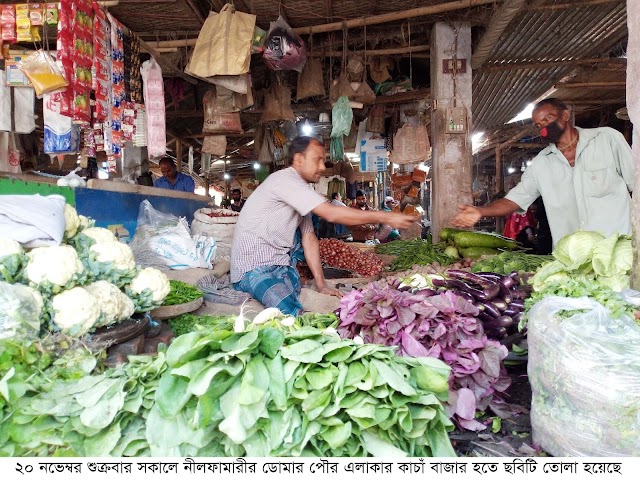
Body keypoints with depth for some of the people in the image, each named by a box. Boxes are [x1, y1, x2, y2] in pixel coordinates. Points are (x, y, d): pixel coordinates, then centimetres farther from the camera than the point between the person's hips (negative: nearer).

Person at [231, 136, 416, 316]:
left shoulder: (301, 190, 13)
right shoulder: (286, 179, -17)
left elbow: (309, 238, 9)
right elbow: (332, 214, -26)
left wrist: (321, 284, 3)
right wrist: (386, 217, -22)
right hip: (254, 268, -10)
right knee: (294, 316, -28)